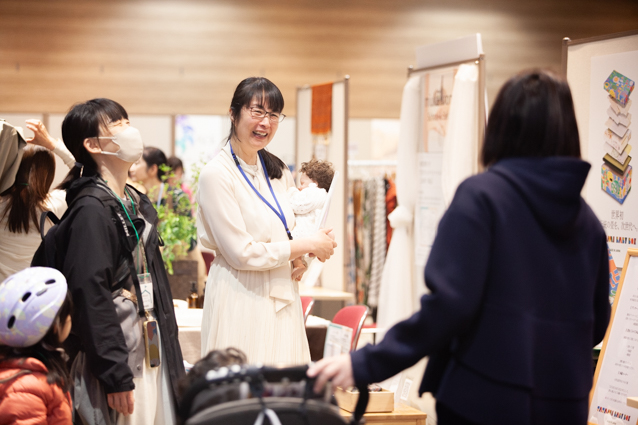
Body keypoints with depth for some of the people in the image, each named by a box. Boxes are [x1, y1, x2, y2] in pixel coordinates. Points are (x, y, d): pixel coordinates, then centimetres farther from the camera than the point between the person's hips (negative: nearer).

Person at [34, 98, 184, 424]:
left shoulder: (138, 204, 13)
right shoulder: (92, 209, -15)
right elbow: (90, 296, -20)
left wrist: (169, 355, 17)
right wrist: (116, 376, -21)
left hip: (151, 354, 9)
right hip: (116, 358, -9)